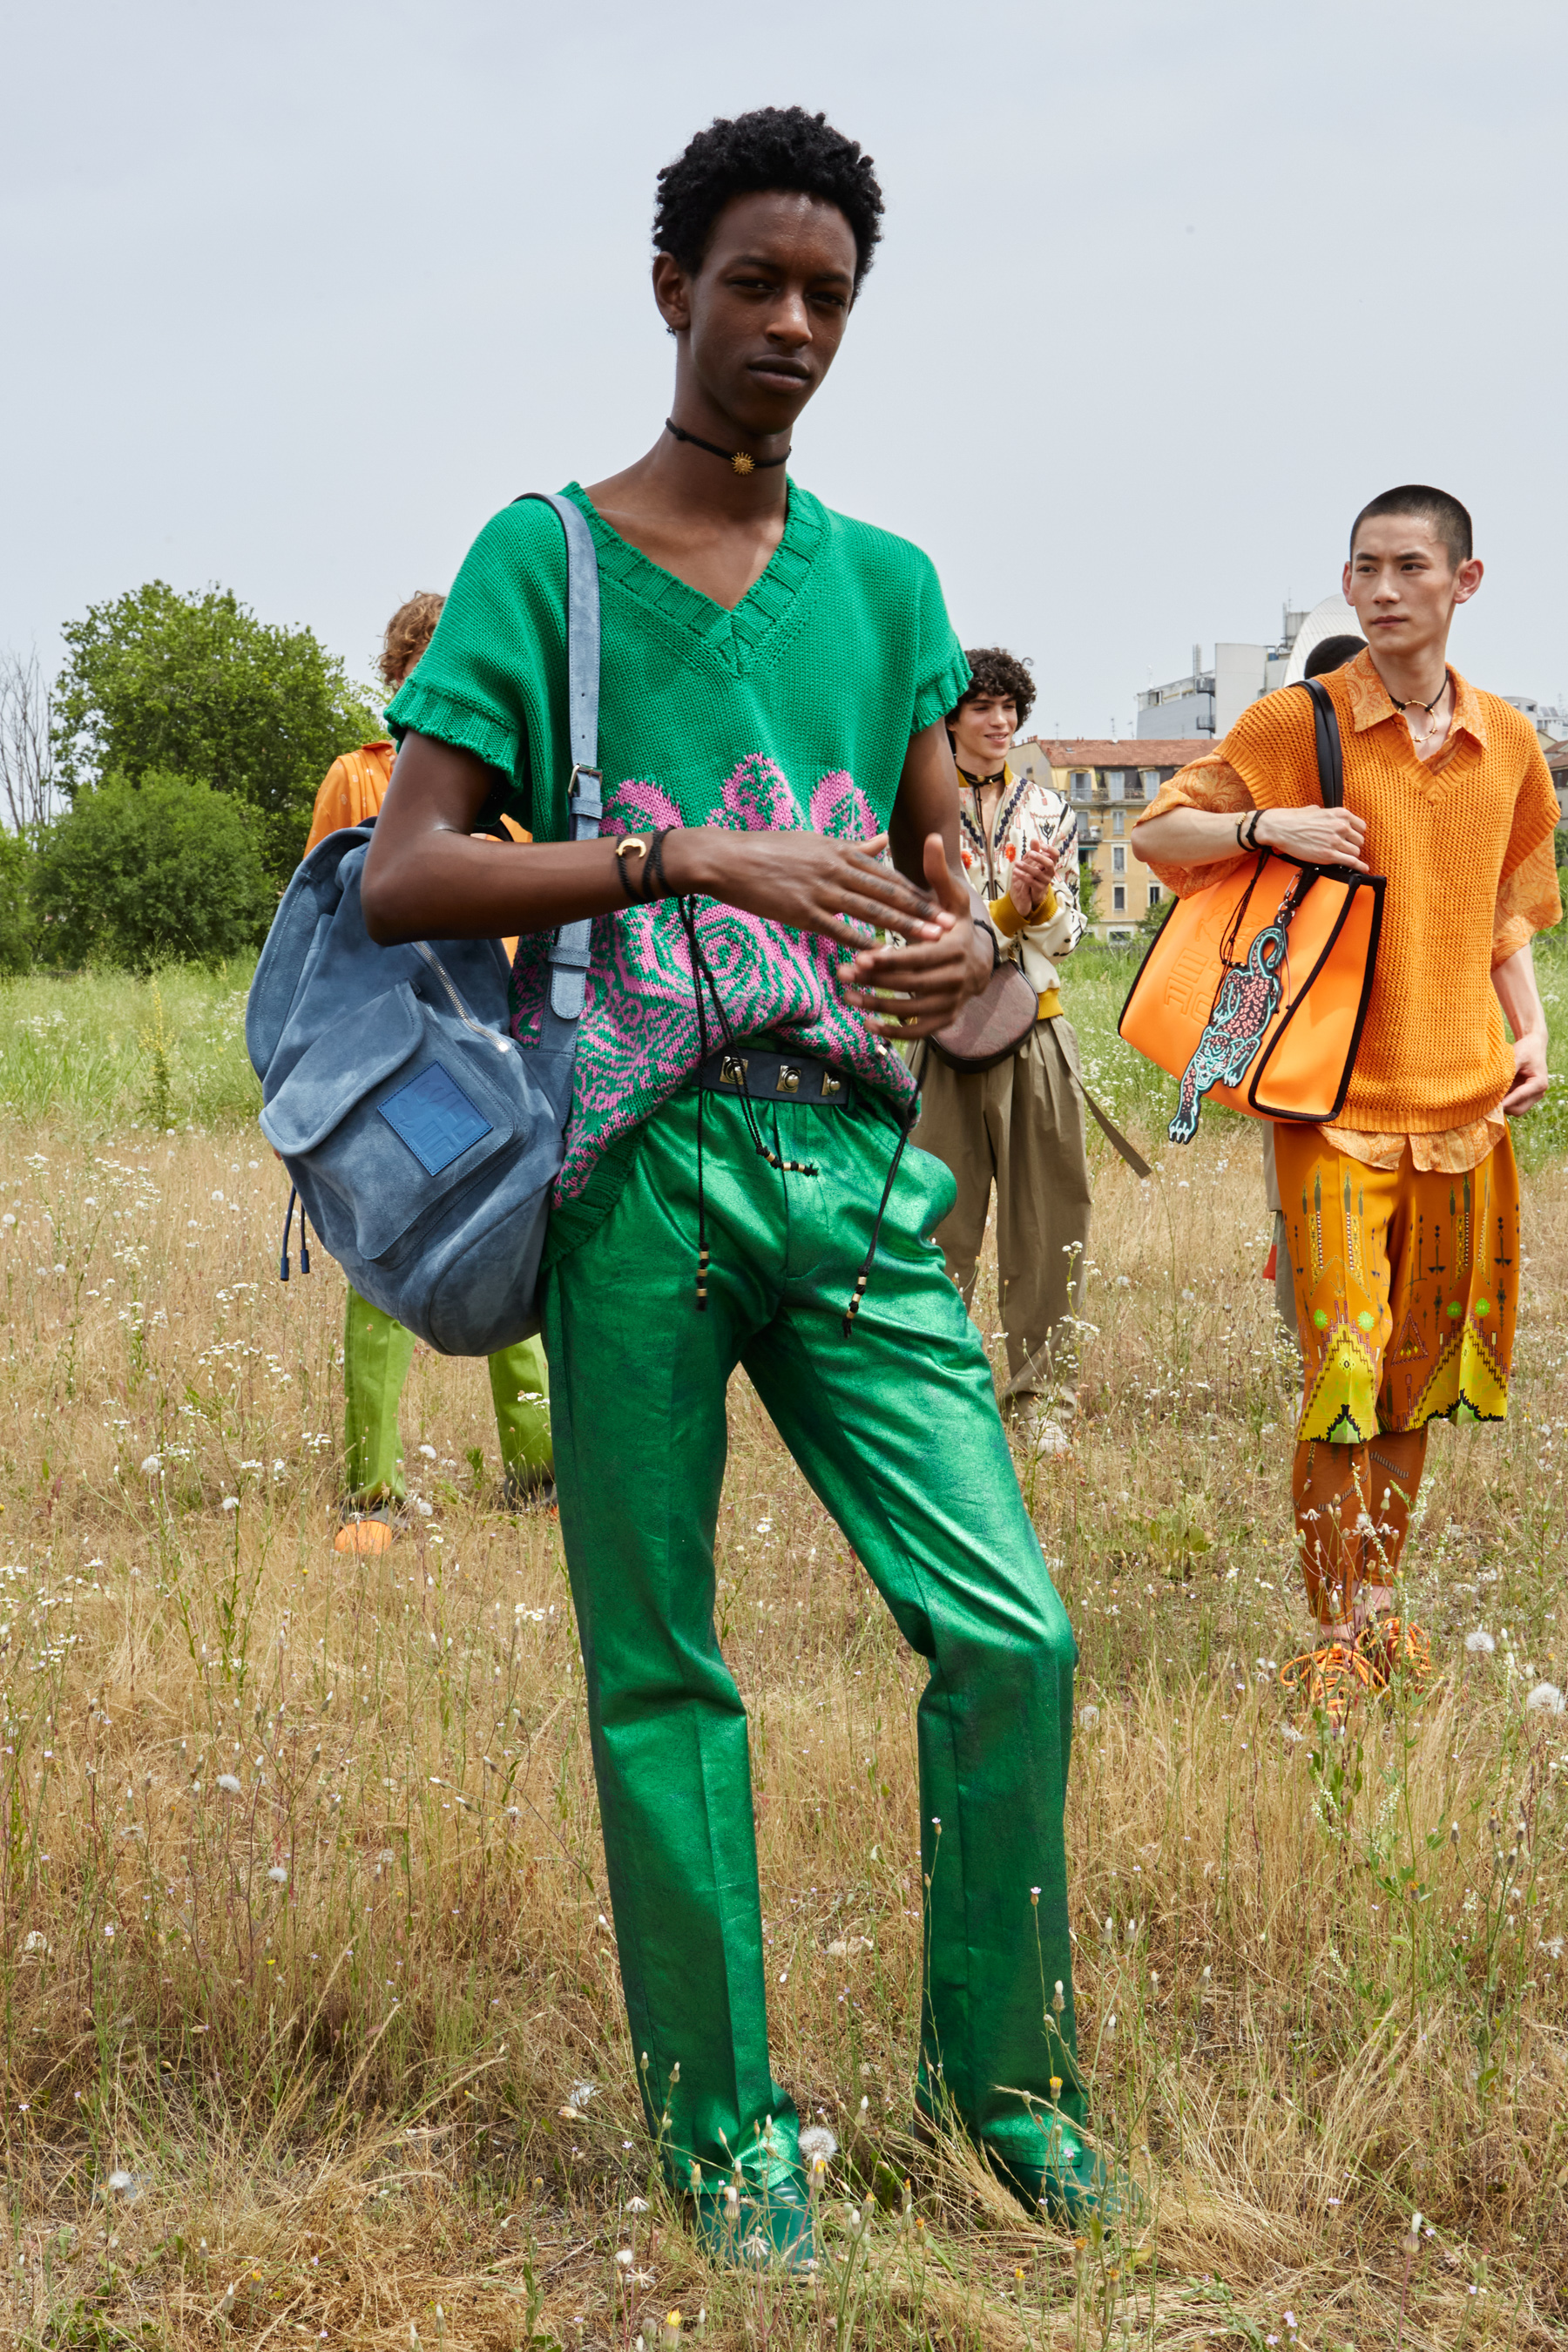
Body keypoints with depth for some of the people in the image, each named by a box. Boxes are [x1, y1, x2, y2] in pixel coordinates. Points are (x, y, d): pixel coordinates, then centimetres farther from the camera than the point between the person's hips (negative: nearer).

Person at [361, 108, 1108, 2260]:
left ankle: (998, 2062, 18)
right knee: (659, 1670, 4)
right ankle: (722, 2123, 19)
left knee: (1012, 1628, -3)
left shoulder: (887, 581, 15)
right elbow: (401, 879, -7)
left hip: (847, 1161, 3)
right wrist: (685, 858, -20)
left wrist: (963, 950, -7)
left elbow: (947, 850, 18)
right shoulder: (545, 557, 2)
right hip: (636, 1174, -3)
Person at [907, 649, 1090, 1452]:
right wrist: (1011, 906, -17)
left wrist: (1042, 898, -12)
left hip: (1039, 1029, 3)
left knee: (1048, 1219, 2)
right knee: (943, 1219, -2)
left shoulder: (1048, 808, 12)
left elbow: (1061, 937, 9)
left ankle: (1041, 1397, 9)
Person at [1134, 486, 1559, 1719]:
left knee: (1420, 1371, 11)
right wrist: (1264, 826, -16)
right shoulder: (1294, 724, -3)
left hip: (1465, 1099, 4)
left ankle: (1381, 1604, 25)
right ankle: (1336, 1636, 0)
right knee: (1344, 1364, -10)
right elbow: (1157, 833, 1)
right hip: (1339, 1096, -4)